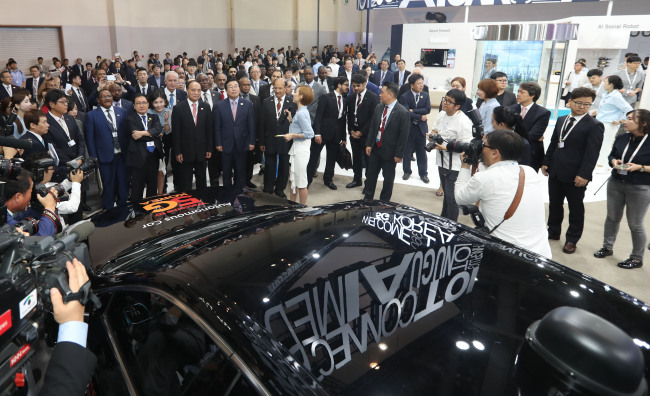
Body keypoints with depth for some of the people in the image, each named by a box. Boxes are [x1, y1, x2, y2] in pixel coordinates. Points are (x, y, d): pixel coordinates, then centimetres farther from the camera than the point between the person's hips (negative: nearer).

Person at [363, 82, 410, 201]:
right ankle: (367, 198, 29)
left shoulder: (403, 113, -17)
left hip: (389, 151, -5)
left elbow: (404, 136, -15)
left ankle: (384, 201, 26)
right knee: (371, 174, 14)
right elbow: (372, 127, 9)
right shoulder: (378, 108, 1)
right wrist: (369, 144, 3)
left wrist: (399, 154, -15)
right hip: (375, 148, 5)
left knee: (388, 178, 10)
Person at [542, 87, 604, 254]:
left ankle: (572, 239, 21)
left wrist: (583, 175, -20)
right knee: (554, 203, 16)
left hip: (575, 176, -6)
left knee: (576, 208, 8)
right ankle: (553, 232, 33)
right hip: (555, 172, 6)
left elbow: (592, 153, -15)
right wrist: (546, 162, 9)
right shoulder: (561, 120, 11)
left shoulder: (594, 126, -9)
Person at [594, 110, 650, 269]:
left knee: (635, 224, 4)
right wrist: (614, 161, -6)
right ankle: (608, 247, 33)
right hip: (616, 184, 5)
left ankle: (637, 258, 19)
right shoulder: (621, 138, 2)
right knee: (612, 217, 16)